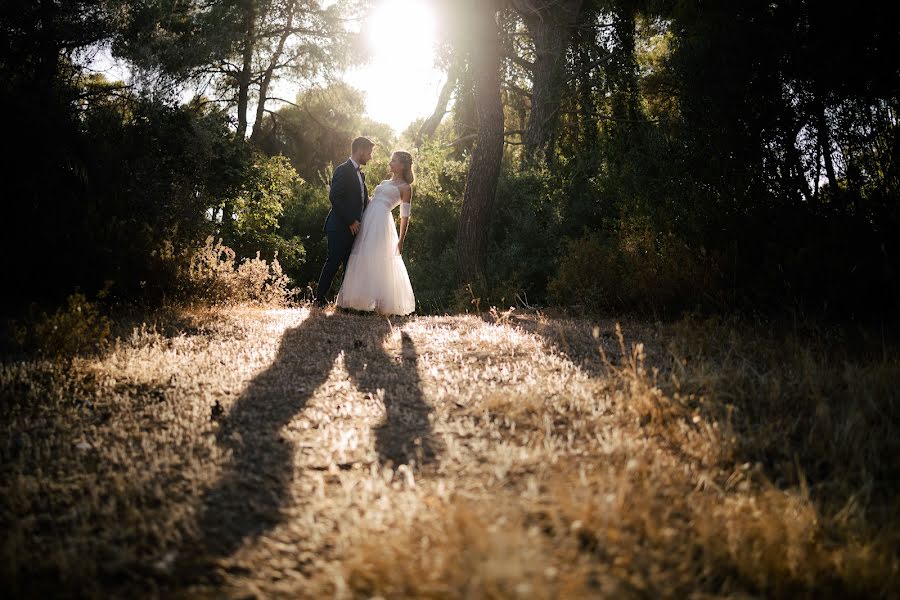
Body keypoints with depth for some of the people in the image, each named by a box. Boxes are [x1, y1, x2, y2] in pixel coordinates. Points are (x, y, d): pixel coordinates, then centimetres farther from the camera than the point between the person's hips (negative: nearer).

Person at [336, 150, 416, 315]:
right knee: (363, 260, 3)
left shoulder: (405, 187, 5)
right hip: (367, 222, 7)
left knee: (378, 261, -14)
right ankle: (363, 299, 7)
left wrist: (401, 240, -9)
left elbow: (405, 216, -2)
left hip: (381, 223, -7)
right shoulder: (384, 182, 26)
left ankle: (381, 302, -11)